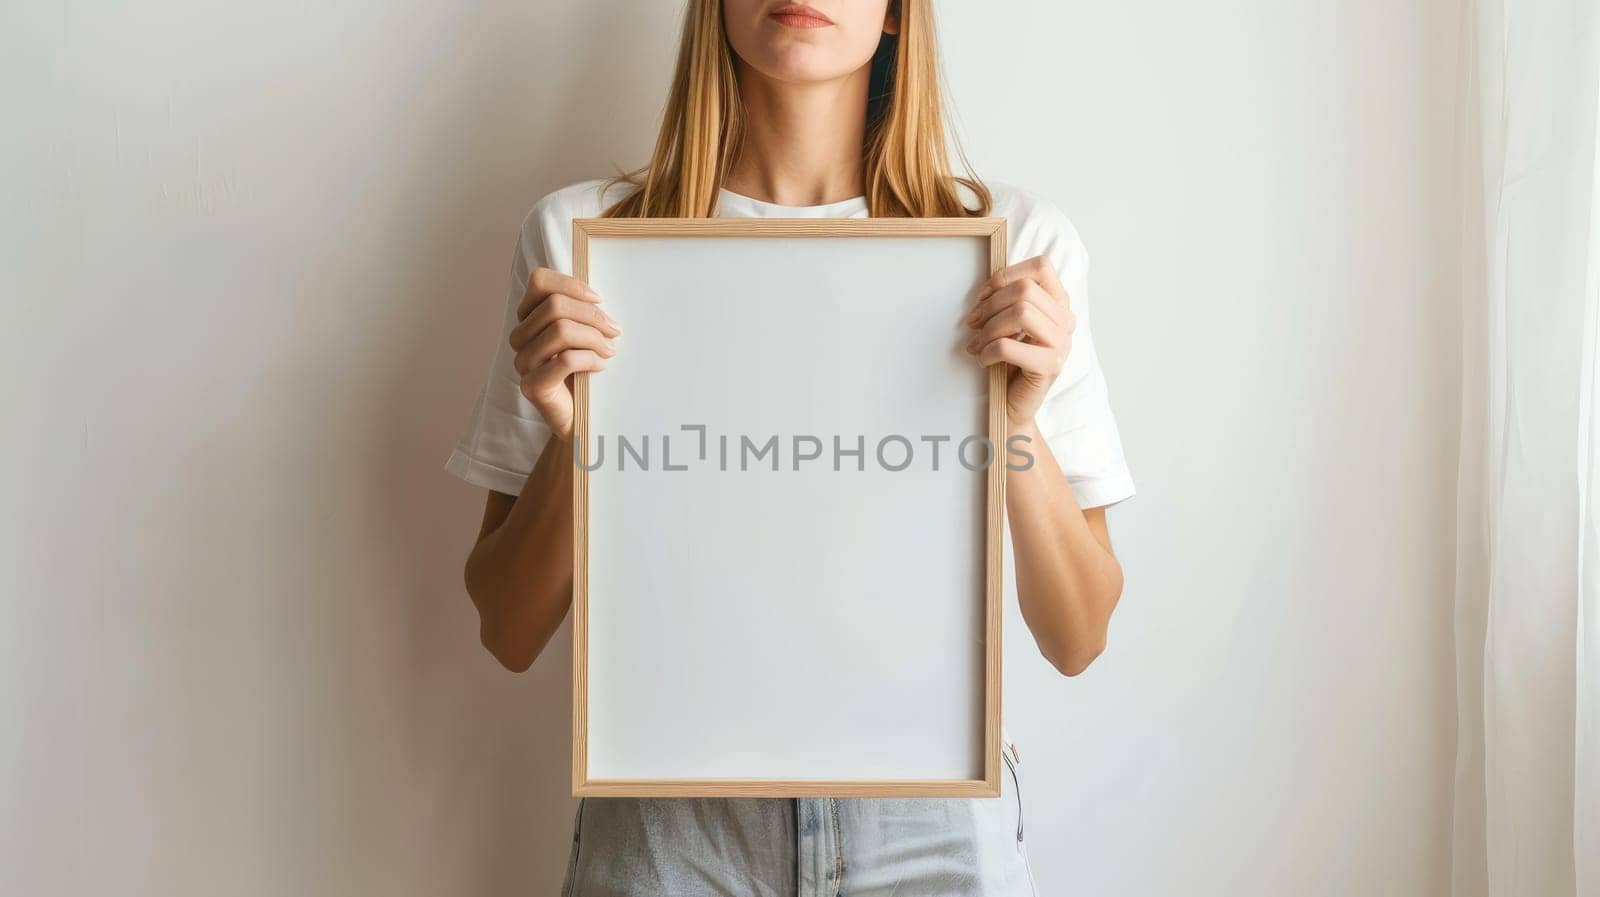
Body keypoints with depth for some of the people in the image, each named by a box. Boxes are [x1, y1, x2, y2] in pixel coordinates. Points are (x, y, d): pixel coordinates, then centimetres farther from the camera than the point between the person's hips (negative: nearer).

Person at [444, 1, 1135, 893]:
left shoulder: (1018, 241, -5)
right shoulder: (581, 235, -5)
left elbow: (1077, 641, -4)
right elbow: (510, 635, -2)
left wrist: (1019, 422, -19)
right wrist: (569, 440, -20)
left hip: (931, 819, 1)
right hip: (668, 824, 0)